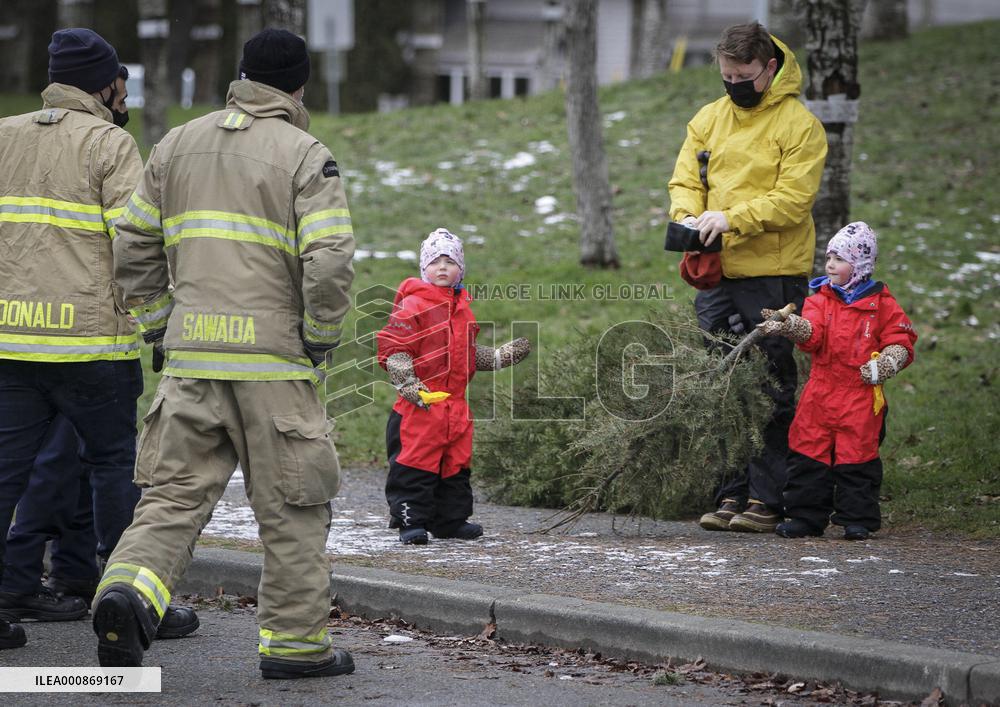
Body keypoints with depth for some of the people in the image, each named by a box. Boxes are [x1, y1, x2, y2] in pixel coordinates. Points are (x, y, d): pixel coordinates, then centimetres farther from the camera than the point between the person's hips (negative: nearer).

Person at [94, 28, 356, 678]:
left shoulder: (177, 145, 13)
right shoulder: (306, 156, -4)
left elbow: (133, 247, 14)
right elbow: (330, 261, -15)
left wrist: (161, 325, 19)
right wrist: (320, 339, -3)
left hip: (190, 356, 4)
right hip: (274, 357, -4)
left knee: (175, 493, 6)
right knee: (294, 508, 6)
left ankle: (129, 588, -18)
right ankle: (295, 641, 10)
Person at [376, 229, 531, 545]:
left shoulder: (463, 306, 17)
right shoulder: (413, 305, -8)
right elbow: (393, 347, -11)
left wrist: (499, 357, 21)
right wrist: (407, 383, -19)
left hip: (456, 400, 8)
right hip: (421, 402, -7)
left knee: (457, 462, 13)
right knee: (416, 462, -8)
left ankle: (451, 520, 23)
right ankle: (411, 522, -4)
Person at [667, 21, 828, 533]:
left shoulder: (799, 124, -5)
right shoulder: (708, 119, 14)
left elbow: (793, 199, -13)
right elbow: (685, 180, 12)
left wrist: (732, 218, -22)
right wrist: (689, 217, -10)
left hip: (774, 276, -6)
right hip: (716, 276, 6)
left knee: (772, 391, -3)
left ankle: (767, 500, 0)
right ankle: (731, 494, 12)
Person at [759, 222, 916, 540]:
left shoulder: (881, 304, 3)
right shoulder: (821, 299, 9)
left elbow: (901, 343, 5)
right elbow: (811, 333, -9)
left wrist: (881, 366, -11)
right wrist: (788, 326, -30)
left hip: (861, 396, -3)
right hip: (820, 392, 3)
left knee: (857, 456, -1)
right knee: (808, 454, 2)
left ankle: (857, 518, 8)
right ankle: (806, 516, 10)